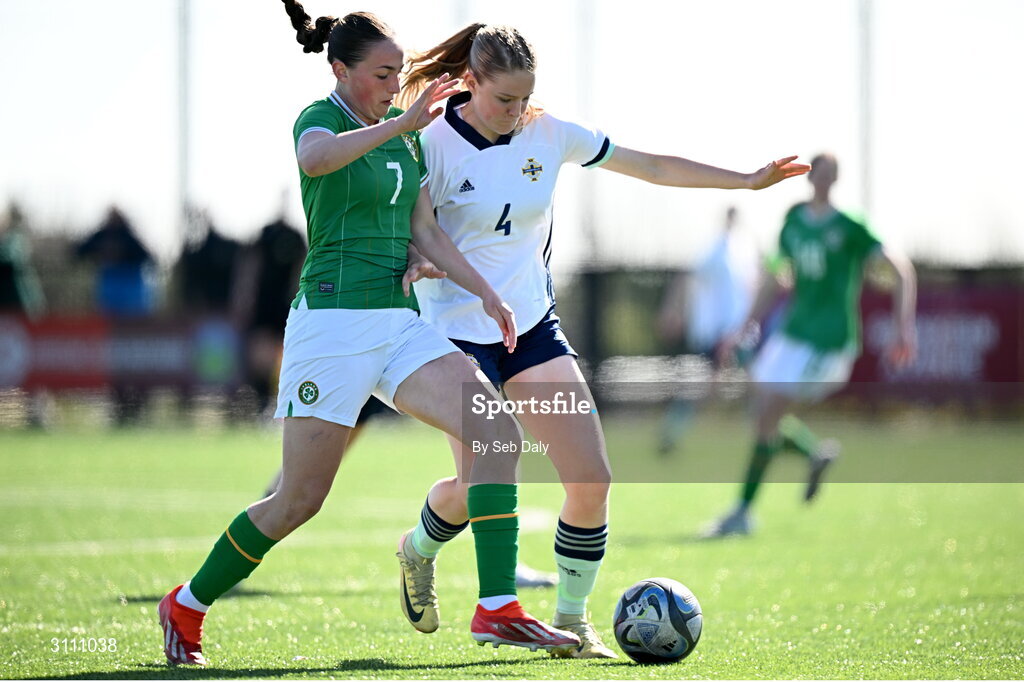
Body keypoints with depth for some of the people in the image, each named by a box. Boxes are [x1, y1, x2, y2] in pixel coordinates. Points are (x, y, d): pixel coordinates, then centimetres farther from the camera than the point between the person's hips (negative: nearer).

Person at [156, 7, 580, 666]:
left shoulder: (404, 134, 16)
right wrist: (401, 123, -40)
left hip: (399, 321, 7)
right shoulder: (320, 118, -7)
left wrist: (485, 290, 11)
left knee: (497, 430, -14)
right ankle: (187, 605, 16)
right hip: (333, 319, -7)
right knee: (301, 499, -4)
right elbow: (316, 157, -32)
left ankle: (496, 609, -16)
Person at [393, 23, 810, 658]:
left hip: (533, 326, 5)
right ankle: (419, 550, 25)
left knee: (592, 479, -8)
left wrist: (749, 179, 6)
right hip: (460, 335, -4)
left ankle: (572, 620, 9)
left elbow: (653, 166, 7)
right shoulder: (434, 147, -13)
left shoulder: (548, 134, -1)